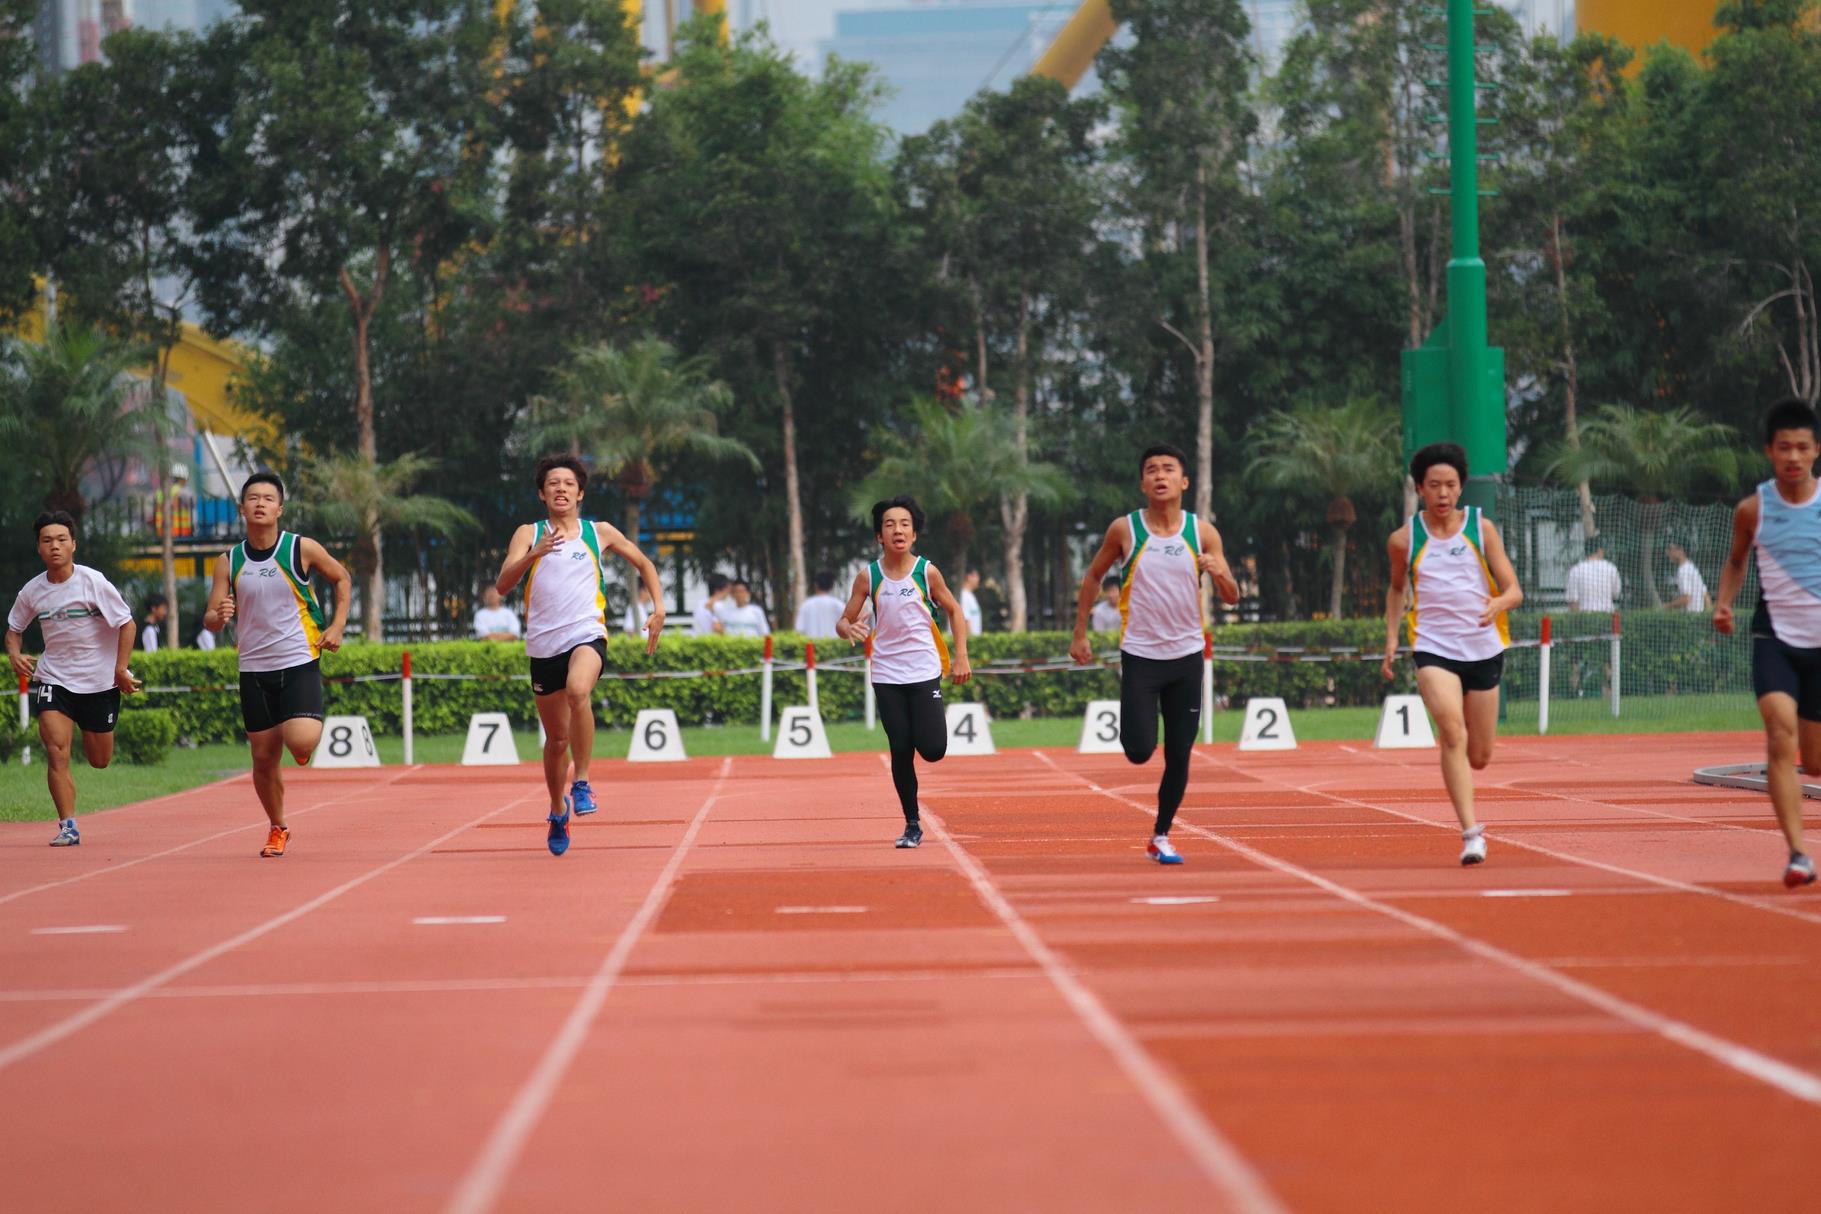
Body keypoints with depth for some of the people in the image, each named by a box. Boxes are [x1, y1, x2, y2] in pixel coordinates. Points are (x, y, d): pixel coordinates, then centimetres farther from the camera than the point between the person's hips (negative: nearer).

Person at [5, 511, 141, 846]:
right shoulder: (32, 591, -3)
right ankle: (68, 827, -12)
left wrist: (121, 669, -11)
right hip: (53, 679, 1)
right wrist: (15, 655, -7)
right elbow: (14, 628, 14)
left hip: (99, 680, -1)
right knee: (56, 751, -17)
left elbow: (127, 623, -7)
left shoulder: (93, 582, -13)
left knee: (99, 761, 11)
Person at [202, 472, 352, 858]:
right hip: (254, 668, 3)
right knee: (264, 758, 5)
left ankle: (307, 739, 15)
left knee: (301, 741, -23)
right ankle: (278, 828, 27)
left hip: (300, 662, -3)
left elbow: (342, 578, 12)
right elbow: (210, 620, 3)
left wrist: (337, 626, 1)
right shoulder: (229, 562, 2)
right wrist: (219, 616, -21)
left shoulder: (301, 548, -4)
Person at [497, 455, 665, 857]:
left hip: (586, 635, -2)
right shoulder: (529, 534, 6)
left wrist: (658, 608, 10)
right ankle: (557, 812, 32)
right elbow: (502, 585, -6)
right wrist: (533, 555, -22)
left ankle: (581, 782, -25)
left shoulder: (599, 533, 8)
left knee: (578, 691, -36)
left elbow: (643, 563, 22)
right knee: (556, 740, 9)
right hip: (543, 644, 2)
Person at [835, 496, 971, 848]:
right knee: (900, 751, 0)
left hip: (925, 671, -1)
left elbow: (954, 610, 9)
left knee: (932, 750, -11)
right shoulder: (868, 577, -2)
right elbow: (843, 621, 3)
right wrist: (849, 629, -22)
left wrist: (961, 656, 1)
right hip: (887, 675, 1)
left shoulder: (927, 572, -4)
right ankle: (912, 824, 13)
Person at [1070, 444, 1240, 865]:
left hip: (1186, 656, 2)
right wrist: (1080, 634, 6)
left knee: (1178, 756, 3)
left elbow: (1231, 597, 1)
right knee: (1140, 752, -12)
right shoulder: (1125, 530, -5)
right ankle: (1133, 727, 25)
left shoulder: (1202, 532, -1)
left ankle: (1161, 837, 19)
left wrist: (1220, 573, -22)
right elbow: (1093, 577, 9)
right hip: (1140, 655, -2)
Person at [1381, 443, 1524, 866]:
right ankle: (1471, 833, -27)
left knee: (1478, 757, 8)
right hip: (1433, 648, -1)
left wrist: (1499, 603, -24)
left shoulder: (1482, 528, 1)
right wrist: (1391, 638, 11)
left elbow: (1514, 590, -2)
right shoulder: (1404, 540, 2)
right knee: (1452, 731, -26)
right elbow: (1396, 588, 21)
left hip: (1483, 649, 2)